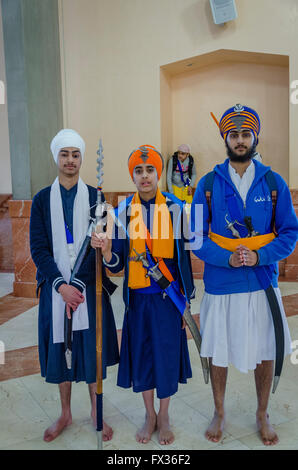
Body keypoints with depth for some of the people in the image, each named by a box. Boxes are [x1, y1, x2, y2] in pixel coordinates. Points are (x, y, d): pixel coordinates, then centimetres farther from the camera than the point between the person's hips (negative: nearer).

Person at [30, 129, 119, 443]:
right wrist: (61, 285, -12)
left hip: (90, 286, -1)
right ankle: (65, 414, 29)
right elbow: (38, 248, -1)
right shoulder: (42, 200, 4)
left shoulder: (95, 198, 2)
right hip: (55, 287, 1)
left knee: (93, 349, 6)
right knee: (60, 349, 9)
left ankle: (96, 412, 26)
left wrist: (78, 283, -14)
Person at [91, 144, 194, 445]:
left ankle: (164, 417, 30)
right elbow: (117, 265, 0)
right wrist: (106, 250, -22)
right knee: (141, 355, 11)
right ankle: (150, 416, 33)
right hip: (138, 297, 2)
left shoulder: (174, 208, -3)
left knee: (166, 354, 6)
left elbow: (183, 256, 1)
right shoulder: (124, 211, 0)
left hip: (168, 296, -1)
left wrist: (186, 299, 1)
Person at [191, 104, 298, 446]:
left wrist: (258, 256, -15)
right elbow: (196, 236, -2)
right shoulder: (208, 184, -1)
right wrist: (227, 258, -17)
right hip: (220, 285, 0)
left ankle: (262, 415, 36)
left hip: (263, 282, 1)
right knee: (217, 351, 12)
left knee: (265, 353, 12)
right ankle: (219, 413, 35)